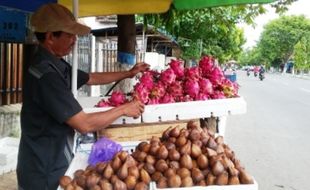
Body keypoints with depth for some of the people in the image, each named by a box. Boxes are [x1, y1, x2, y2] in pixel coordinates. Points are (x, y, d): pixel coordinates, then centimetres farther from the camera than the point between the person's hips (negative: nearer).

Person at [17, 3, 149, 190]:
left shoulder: (56, 65, 4)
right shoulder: (45, 74, -27)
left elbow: (92, 78, 20)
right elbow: (84, 124, -27)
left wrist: (128, 73, 16)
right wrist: (123, 109, -15)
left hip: (53, 162, 9)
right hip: (44, 173, -9)